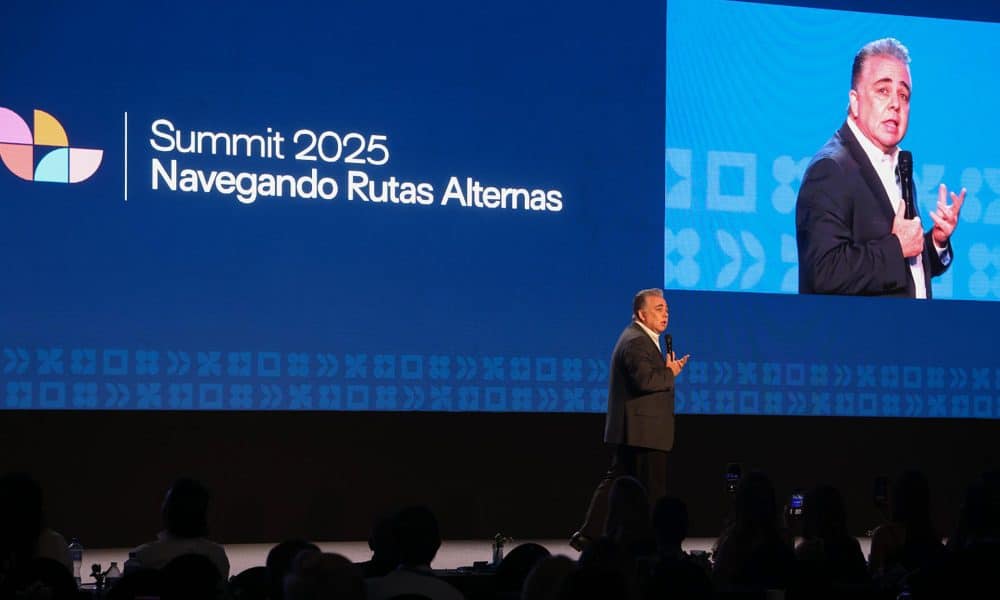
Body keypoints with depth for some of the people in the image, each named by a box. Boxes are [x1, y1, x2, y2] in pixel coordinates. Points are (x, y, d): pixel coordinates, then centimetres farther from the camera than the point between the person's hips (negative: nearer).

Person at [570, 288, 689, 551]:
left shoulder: (640, 339, 19)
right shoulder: (637, 342, -16)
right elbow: (644, 380, -28)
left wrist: (669, 369, 5)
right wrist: (670, 374, -13)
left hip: (629, 431, 11)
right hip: (643, 431, -11)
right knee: (653, 490, -2)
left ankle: (588, 535, 11)